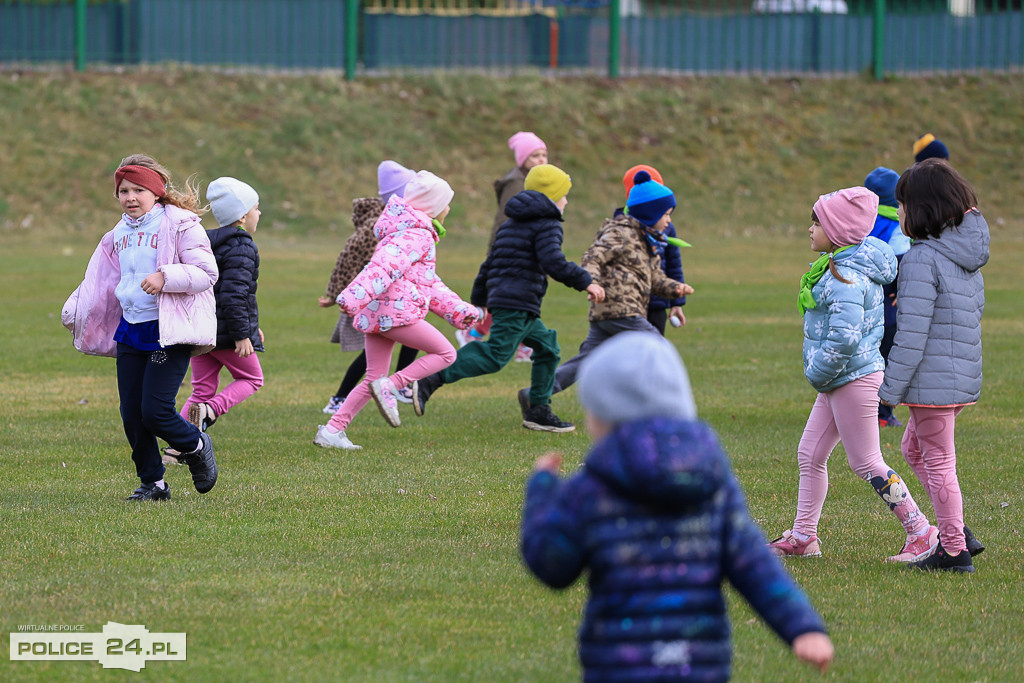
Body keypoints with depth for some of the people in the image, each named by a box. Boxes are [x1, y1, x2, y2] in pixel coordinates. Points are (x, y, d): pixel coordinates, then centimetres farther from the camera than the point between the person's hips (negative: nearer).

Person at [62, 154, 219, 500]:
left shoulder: (180, 225, -7)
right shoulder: (120, 235, 15)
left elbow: (206, 272, -14)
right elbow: (101, 280, 27)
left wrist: (165, 277, -26)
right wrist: (74, 312, 23)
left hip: (169, 331, -7)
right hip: (130, 329, 7)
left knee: (155, 411, -14)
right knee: (131, 413, 4)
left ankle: (196, 446, 17)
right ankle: (152, 482, 19)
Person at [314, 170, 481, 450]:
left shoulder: (414, 232, 26)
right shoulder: (418, 235, -9)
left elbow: (429, 284, 32)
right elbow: (386, 265, -24)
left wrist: (459, 310, 28)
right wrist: (353, 296, -37)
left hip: (375, 313, 10)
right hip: (397, 311, -10)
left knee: (373, 379, 13)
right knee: (445, 353, 2)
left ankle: (332, 430, 7)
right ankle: (391, 386, -10)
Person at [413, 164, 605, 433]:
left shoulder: (511, 225, 24)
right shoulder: (547, 224, -3)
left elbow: (489, 264, 27)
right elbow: (553, 261, -20)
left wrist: (478, 300, 33)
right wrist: (585, 282, -17)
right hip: (517, 304, -10)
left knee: (547, 347, 17)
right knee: (496, 356, -16)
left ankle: (538, 411, 15)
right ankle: (431, 379, -25)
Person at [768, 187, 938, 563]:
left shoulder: (846, 278, -22)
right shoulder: (842, 266, 10)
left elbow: (845, 337, -31)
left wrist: (817, 374, -15)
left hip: (853, 378, -10)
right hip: (840, 380, 10)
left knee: (866, 462, -2)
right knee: (809, 454, 13)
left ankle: (921, 533, 5)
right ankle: (803, 538, 19)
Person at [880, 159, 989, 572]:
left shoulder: (921, 259, -19)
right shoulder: (969, 257, 8)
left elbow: (911, 335, -21)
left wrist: (890, 391, -15)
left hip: (933, 379, -9)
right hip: (966, 374, 9)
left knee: (938, 462, 3)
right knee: (914, 448, 22)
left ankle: (954, 551, 11)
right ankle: (957, 533, 20)